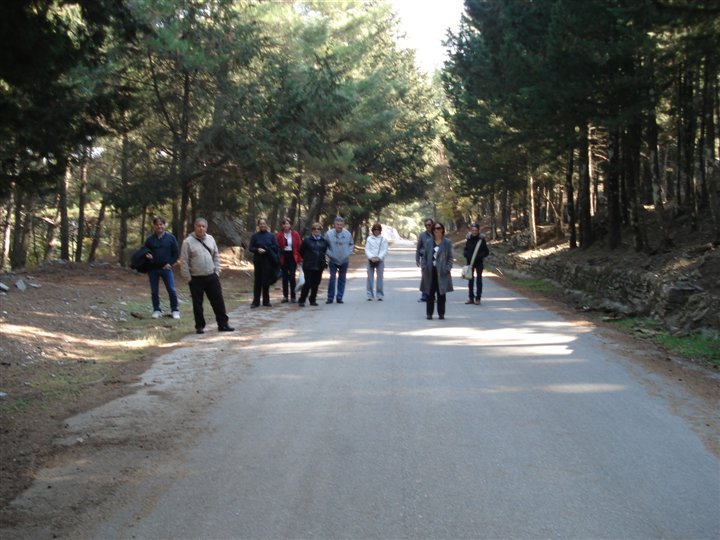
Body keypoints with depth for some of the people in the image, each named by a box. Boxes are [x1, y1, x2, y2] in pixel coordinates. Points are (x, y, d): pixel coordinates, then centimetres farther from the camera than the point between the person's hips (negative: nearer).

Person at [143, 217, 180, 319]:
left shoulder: (170, 238, 1)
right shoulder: (150, 239, 5)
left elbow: (176, 252, 4)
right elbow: (145, 252, 14)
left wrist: (170, 263, -6)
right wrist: (147, 255, -10)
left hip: (166, 268, -2)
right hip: (153, 269, 2)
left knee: (172, 290, -7)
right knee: (154, 291, 6)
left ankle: (175, 310, 4)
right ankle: (156, 310, 18)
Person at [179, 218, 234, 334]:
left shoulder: (210, 239, 6)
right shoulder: (188, 242, -8)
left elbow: (216, 256, 14)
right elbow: (184, 261, -7)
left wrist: (217, 271, 7)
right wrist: (188, 278, -8)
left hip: (212, 277, 4)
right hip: (196, 279, -4)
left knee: (218, 301, 4)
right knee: (197, 304, 5)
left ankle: (223, 324, 12)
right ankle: (200, 326, 16)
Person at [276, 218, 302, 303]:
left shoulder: (295, 234, -1)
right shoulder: (280, 235, -1)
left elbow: (299, 246, 0)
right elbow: (278, 247, -2)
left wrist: (300, 258, -5)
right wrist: (278, 259, -8)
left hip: (292, 257, -1)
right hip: (283, 257, 1)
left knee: (292, 277, -2)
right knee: (285, 277, 6)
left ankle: (293, 296, 5)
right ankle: (285, 296, 11)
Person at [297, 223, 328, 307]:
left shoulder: (324, 240, 5)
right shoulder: (307, 239, -5)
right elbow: (301, 251, 4)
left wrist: (321, 258, 12)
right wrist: (306, 258, 10)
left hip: (319, 265, 4)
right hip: (309, 265, -4)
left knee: (316, 283, 7)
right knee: (308, 283, -7)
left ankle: (312, 300, 19)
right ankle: (301, 300, 1)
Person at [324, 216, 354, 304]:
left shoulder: (348, 234, -3)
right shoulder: (329, 233, -9)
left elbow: (351, 244, 11)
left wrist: (349, 253, -1)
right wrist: (329, 254, -8)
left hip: (344, 261, 2)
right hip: (333, 261, -2)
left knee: (342, 279, 8)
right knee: (332, 278, -6)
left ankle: (339, 297, 14)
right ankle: (330, 297, 1)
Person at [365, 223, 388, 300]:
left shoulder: (383, 239, 4)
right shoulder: (369, 239, 6)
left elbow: (385, 250, 0)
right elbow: (367, 249, 2)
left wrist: (379, 257, -13)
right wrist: (371, 257, -13)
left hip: (380, 260, -1)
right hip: (371, 260, 1)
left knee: (380, 277, 0)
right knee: (370, 277, 0)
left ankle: (380, 295, 3)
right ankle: (369, 295, 3)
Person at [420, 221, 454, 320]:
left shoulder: (447, 242, 2)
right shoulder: (428, 242, 8)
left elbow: (450, 257, 2)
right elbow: (424, 256, 10)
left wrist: (447, 268, -10)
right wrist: (423, 266, -3)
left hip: (441, 272, -2)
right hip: (430, 272, 2)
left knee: (441, 293, 3)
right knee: (430, 293, 3)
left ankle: (441, 313, 12)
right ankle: (429, 313, 9)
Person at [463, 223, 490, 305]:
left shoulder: (481, 239, -7)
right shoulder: (469, 239, 3)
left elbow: (486, 252, -5)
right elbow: (465, 250, 10)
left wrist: (480, 256, -20)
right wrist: (467, 254, -11)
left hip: (479, 262, -3)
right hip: (470, 262, 3)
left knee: (478, 279, 1)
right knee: (470, 280, 7)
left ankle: (478, 298, 7)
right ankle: (471, 298, 14)